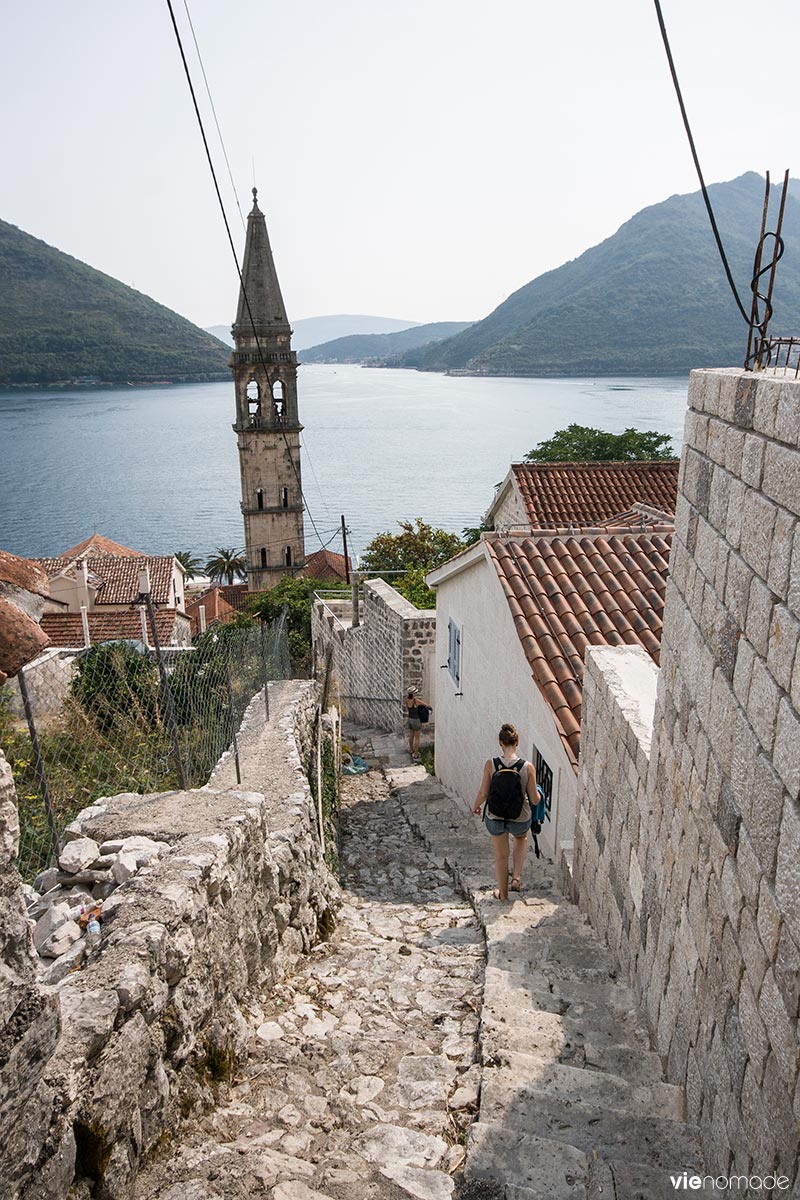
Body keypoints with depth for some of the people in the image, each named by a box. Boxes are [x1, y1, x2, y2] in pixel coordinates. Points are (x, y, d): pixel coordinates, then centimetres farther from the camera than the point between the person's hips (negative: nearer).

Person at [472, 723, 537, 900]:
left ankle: (502, 893, 42)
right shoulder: (528, 767, -18)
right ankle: (516, 878, 29)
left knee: (501, 855, 25)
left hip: (495, 818, 0)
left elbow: (483, 794, -12)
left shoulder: (490, 764, -18)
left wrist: (475, 806, 9)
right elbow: (534, 800, -12)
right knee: (521, 838, 37)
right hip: (520, 819, 0)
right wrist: (537, 794, 11)